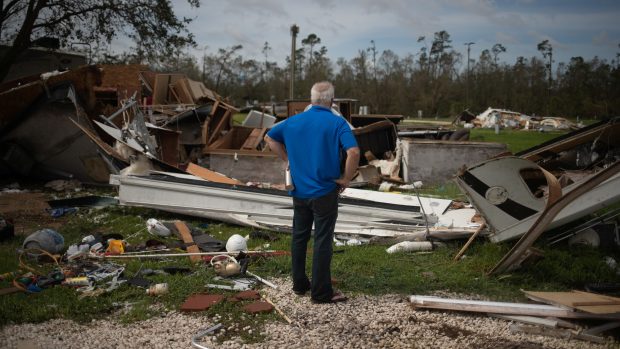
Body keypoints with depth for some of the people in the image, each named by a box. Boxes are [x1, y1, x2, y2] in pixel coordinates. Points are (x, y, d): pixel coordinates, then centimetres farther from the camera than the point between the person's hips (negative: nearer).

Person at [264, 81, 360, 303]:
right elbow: (354, 152, -23)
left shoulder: (294, 121, 5)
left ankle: (299, 284, 27)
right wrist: (346, 179, -10)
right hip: (325, 193, -5)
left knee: (299, 238, 16)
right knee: (322, 241, 2)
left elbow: (269, 138, 17)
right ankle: (321, 292, 8)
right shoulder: (337, 123, -11)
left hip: (299, 191, 5)